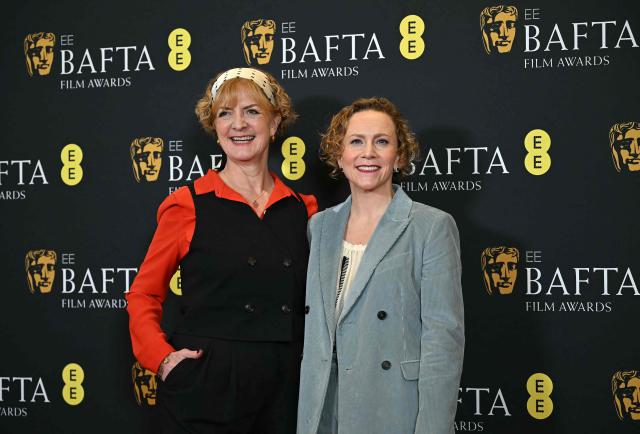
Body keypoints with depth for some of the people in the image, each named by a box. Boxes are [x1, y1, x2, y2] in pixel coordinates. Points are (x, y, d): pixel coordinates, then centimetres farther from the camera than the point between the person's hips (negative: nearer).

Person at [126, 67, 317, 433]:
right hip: (204, 389, -3)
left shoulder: (302, 210, 6)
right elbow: (143, 295, 3)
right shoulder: (189, 206, -3)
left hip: (284, 392, 3)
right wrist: (162, 357, -10)